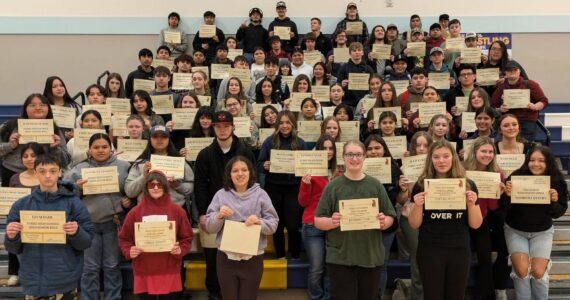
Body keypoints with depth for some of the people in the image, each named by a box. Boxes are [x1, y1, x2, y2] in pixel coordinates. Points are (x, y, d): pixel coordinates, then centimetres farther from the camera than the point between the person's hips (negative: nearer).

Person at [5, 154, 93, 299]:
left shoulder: (73, 203, -3)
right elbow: (14, 249, 7)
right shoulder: (21, 205, 3)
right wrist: (11, 238, -13)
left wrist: (76, 233, -20)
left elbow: (87, 242, -2)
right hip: (33, 282, 2)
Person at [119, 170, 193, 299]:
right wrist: (128, 251, -10)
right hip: (144, 274, 0)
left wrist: (181, 250, -12)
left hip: (169, 273, 0)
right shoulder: (135, 212, 3)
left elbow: (187, 238, 6)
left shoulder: (177, 211, 2)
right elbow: (124, 238, 9)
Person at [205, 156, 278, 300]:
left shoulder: (261, 194, 0)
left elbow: (273, 225, -1)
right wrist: (219, 216, -18)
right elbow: (209, 227, 1)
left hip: (253, 259, -1)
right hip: (226, 258, 1)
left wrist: (259, 222, -21)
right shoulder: (221, 195, 2)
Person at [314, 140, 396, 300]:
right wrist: (332, 222, -21)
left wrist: (384, 222, -15)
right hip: (340, 258, -2)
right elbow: (318, 221, -2)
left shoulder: (375, 185, 3)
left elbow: (390, 217, 6)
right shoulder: (333, 186, -2)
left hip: (371, 257, 2)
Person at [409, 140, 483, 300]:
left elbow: (475, 225, 3)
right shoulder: (421, 185, -4)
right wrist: (417, 205, -19)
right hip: (430, 251, -1)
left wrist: (472, 204, -14)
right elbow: (414, 225, -1)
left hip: (459, 251, 2)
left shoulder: (468, 184, 1)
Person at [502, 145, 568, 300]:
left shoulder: (556, 182, -9)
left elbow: (558, 213, -3)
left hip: (542, 232, 1)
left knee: (538, 272, -11)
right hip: (515, 231, -1)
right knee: (522, 269, -16)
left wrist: (555, 201, -24)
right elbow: (503, 208, -12)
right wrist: (507, 195, -33)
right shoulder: (515, 177, -17)